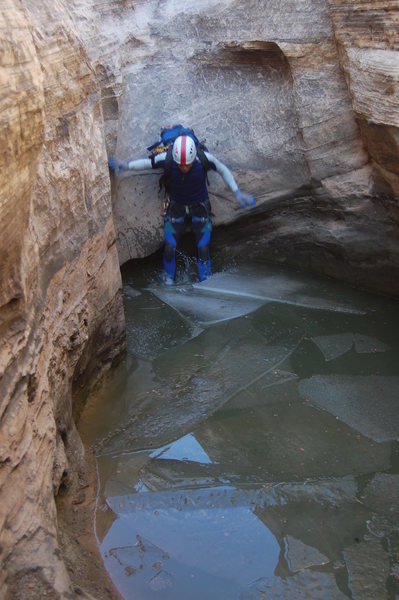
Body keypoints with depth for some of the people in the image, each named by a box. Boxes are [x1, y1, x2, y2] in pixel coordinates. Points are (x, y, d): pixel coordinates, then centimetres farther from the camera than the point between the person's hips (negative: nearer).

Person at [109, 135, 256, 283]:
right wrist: (126, 165, -23)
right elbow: (146, 162, -8)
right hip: (176, 208, 0)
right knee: (169, 248, -4)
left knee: (203, 249, -6)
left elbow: (223, 170, -7)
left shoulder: (204, 158, -26)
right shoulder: (167, 159, -26)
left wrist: (237, 192, -8)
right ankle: (169, 280, 23)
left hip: (200, 208, 0)